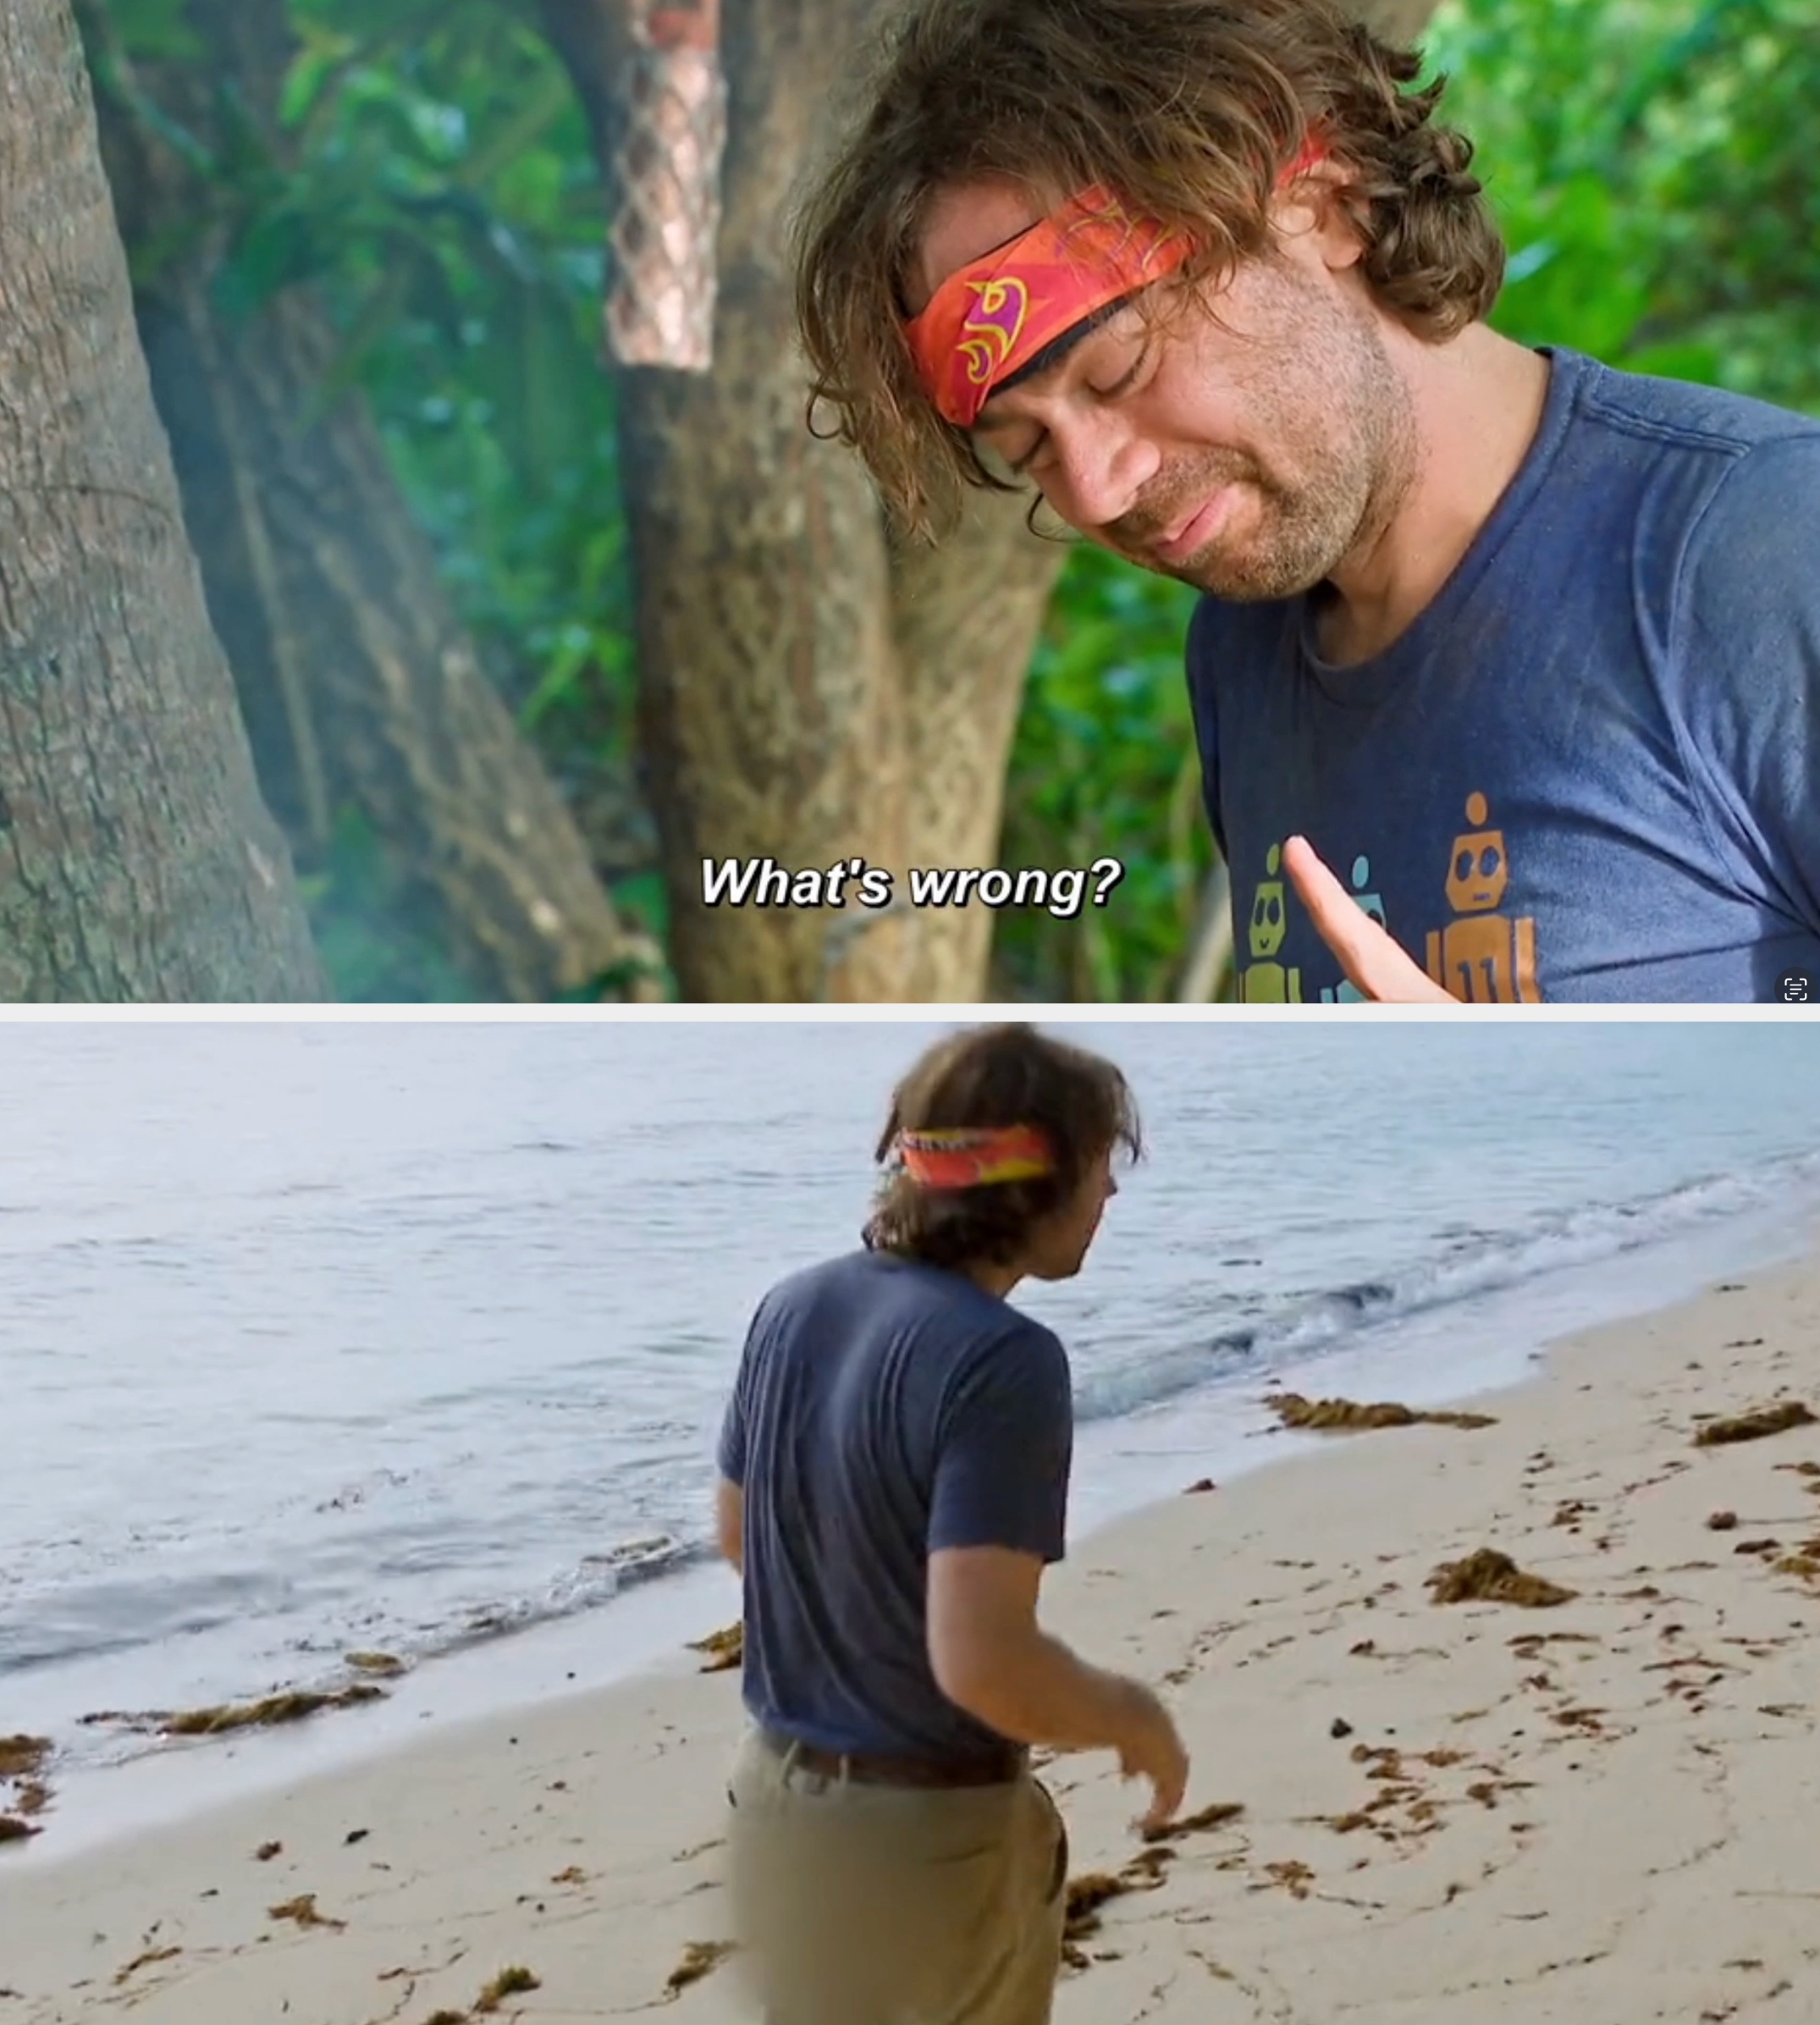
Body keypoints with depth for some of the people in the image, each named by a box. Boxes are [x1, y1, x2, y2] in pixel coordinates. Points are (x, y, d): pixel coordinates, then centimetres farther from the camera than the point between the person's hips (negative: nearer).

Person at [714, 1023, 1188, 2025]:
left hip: (778, 1794, 7)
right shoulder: (1001, 1360, -25)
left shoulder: (794, 1307, -1)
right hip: (927, 1831, -7)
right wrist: (1137, 1718, -12)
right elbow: (981, 1663, -30)